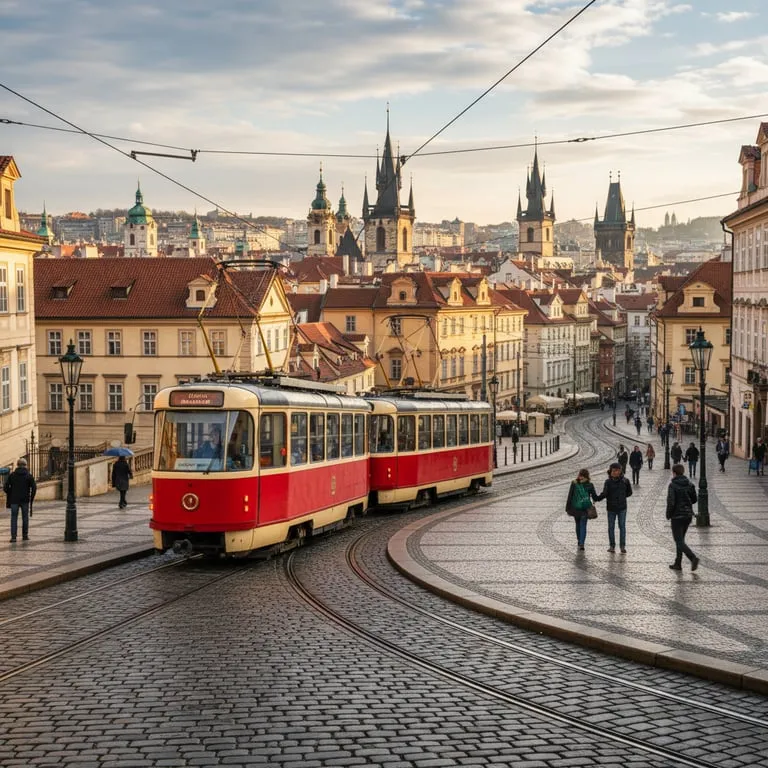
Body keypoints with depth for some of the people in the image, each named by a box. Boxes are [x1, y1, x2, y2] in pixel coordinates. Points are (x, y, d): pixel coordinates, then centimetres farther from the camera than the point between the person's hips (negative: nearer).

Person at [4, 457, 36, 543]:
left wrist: (9, 496, 11)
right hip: (25, 500, 0)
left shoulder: (12, 475, 1)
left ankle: (13, 537, -7)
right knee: (25, 517, 12)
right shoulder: (29, 475, -2)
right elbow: (34, 487, -8)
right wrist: (31, 498, 1)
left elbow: (5, 487, -1)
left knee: (14, 518, 2)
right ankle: (25, 535, 17)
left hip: (14, 500, 0)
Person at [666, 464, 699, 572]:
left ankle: (693, 558, -22)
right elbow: (694, 499, 10)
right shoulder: (690, 484, 4)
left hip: (677, 516, -7)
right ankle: (678, 563, 21)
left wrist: (668, 515, -4)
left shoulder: (673, 485, -14)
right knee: (680, 539, 18)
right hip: (688, 515, 7)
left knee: (679, 541, -3)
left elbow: (671, 502, -18)